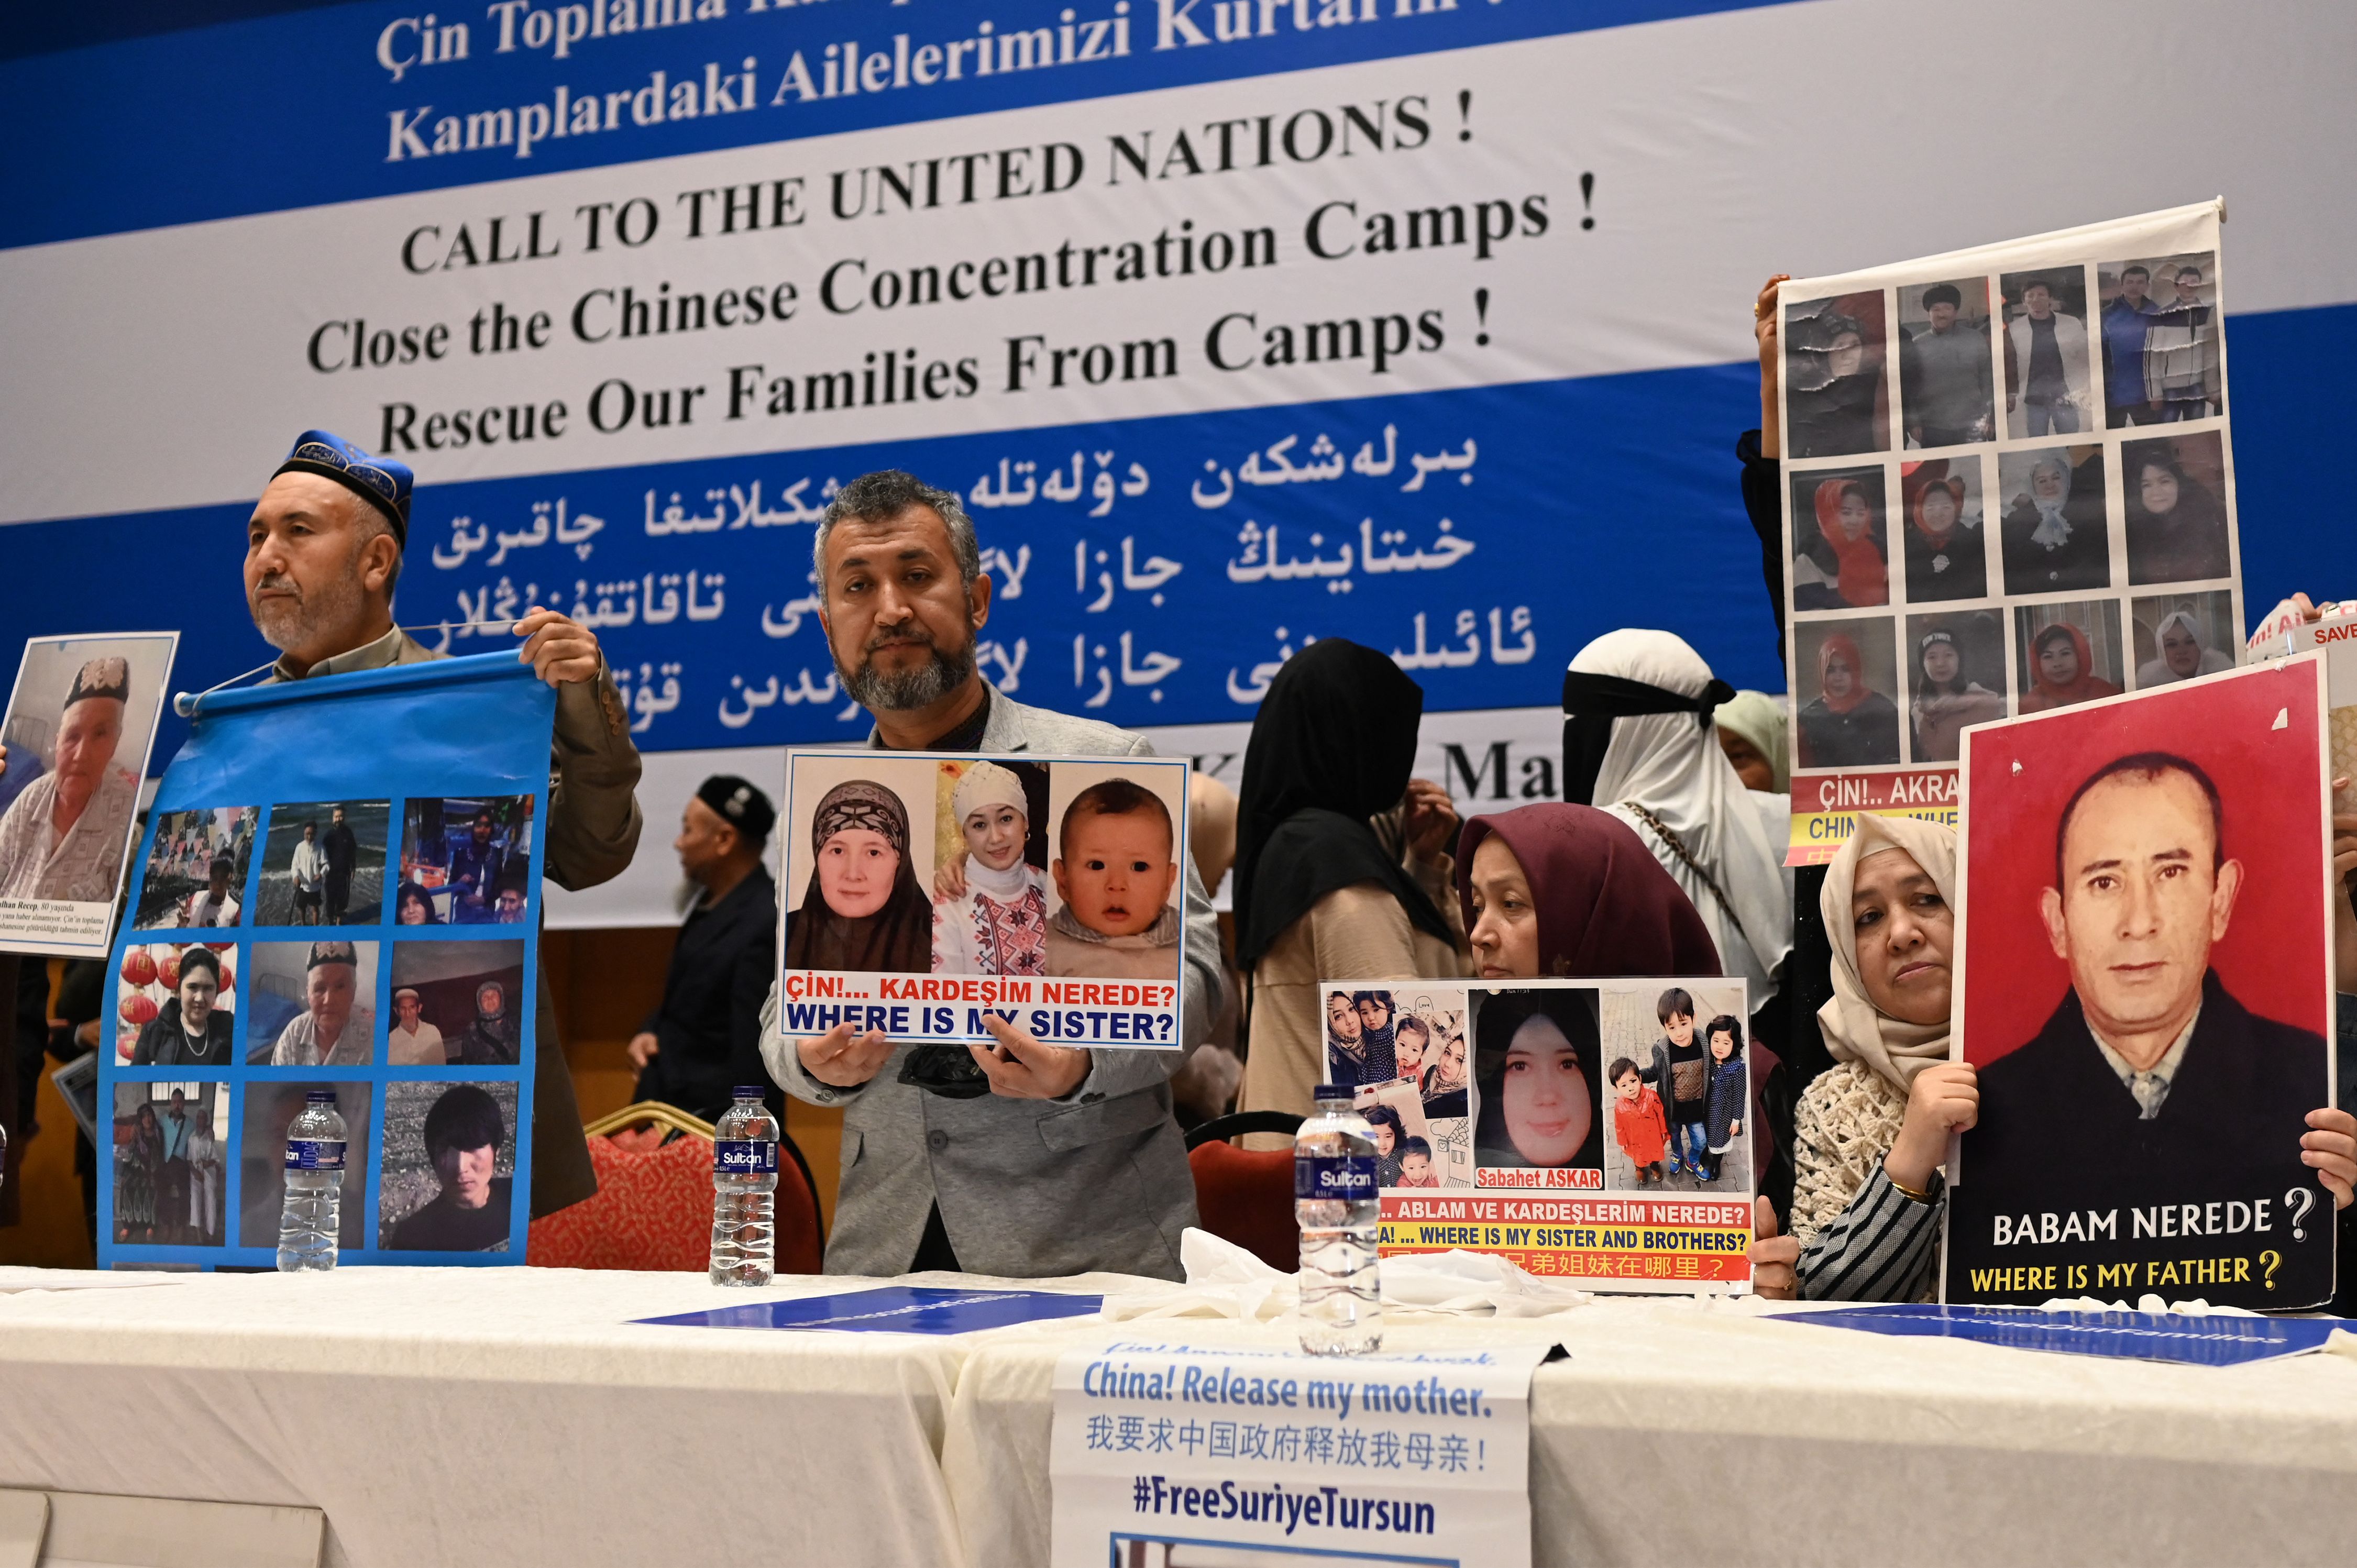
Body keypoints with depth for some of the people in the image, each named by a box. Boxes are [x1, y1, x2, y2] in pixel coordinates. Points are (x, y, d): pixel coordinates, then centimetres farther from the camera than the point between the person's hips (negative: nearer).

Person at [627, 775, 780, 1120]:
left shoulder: (765, 926, -23)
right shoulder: (714, 900, 6)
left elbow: (755, 1061, -22)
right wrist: (650, 1032, 2)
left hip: (712, 1124, -9)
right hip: (672, 1106, 9)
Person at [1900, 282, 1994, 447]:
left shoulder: (1976, 339, 4)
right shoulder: (1916, 345, 2)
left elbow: (1987, 379, 6)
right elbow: (1908, 387, 4)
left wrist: (1990, 418, 2)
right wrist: (1913, 422, -2)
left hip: (1971, 426, 0)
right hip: (1932, 429, 0)